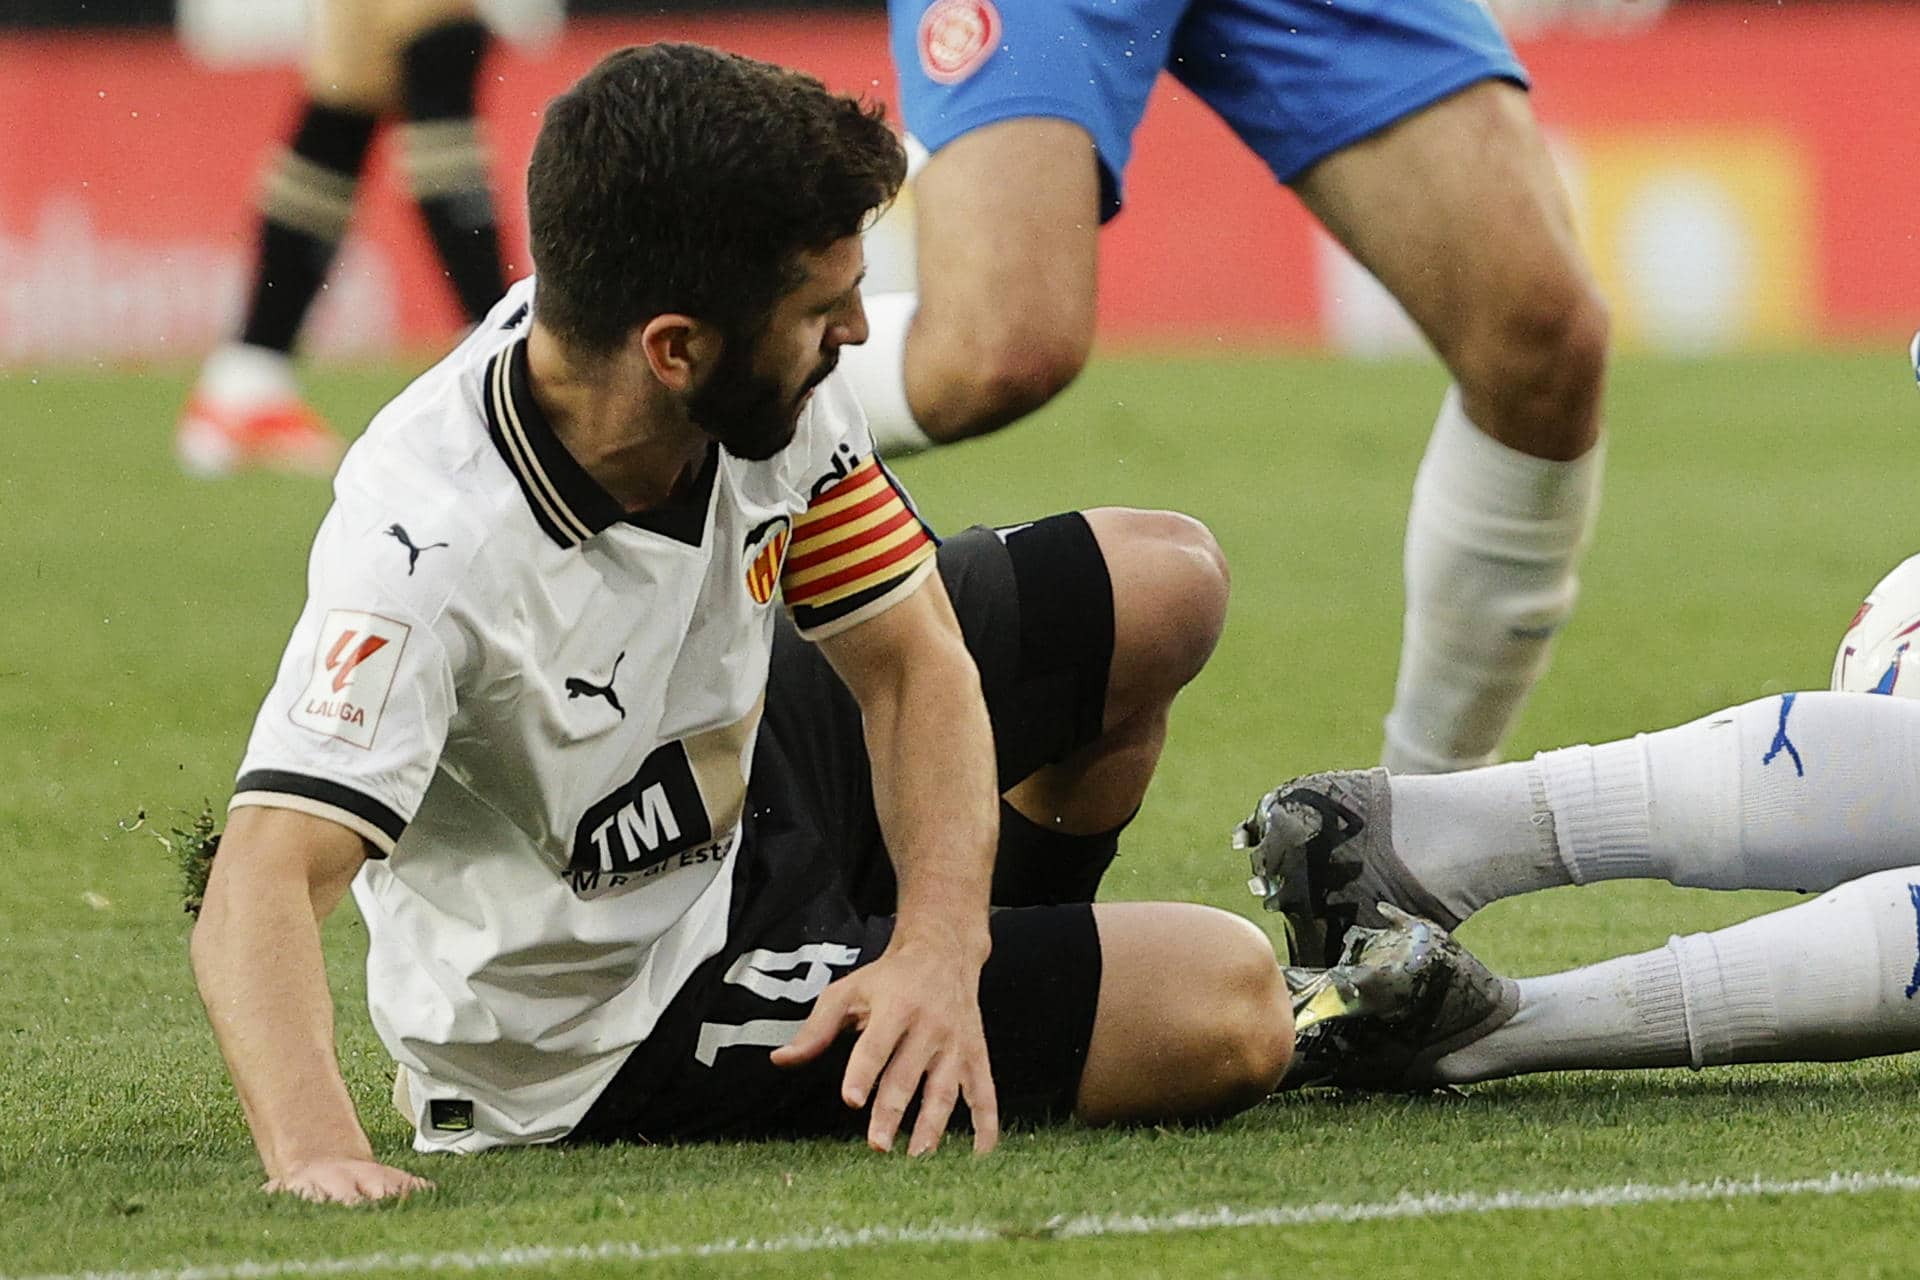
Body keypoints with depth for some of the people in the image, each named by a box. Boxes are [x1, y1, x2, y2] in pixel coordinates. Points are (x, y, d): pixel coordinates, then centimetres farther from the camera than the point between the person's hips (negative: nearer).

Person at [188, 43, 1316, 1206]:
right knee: (1230, 1012, -11)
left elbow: (911, 662, -10)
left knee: (1168, 587, 14)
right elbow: (265, 882, -47)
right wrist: (314, 1145, -66)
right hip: (617, 1014, -7)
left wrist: (939, 952, -27)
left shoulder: (767, 389, -20)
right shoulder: (431, 541, -40)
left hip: (743, 783, 7)